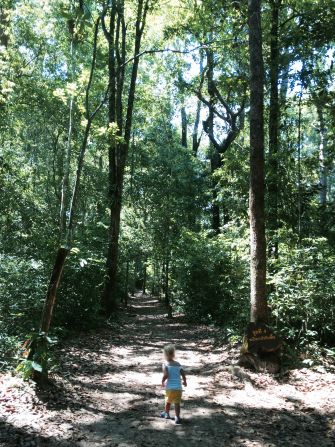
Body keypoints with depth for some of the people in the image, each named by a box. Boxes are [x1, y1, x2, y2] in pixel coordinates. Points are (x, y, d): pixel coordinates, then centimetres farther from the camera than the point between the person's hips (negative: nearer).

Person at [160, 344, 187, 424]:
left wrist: (162, 381, -2)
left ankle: (166, 413, 38)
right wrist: (184, 382, 22)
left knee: (168, 401, 20)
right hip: (178, 387, 1)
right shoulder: (178, 364, 4)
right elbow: (183, 374, 4)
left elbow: (165, 375, -20)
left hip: (169, 387, -1)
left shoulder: (165, 364, -8)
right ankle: (177, 417, -1)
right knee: (177, 403, 6)